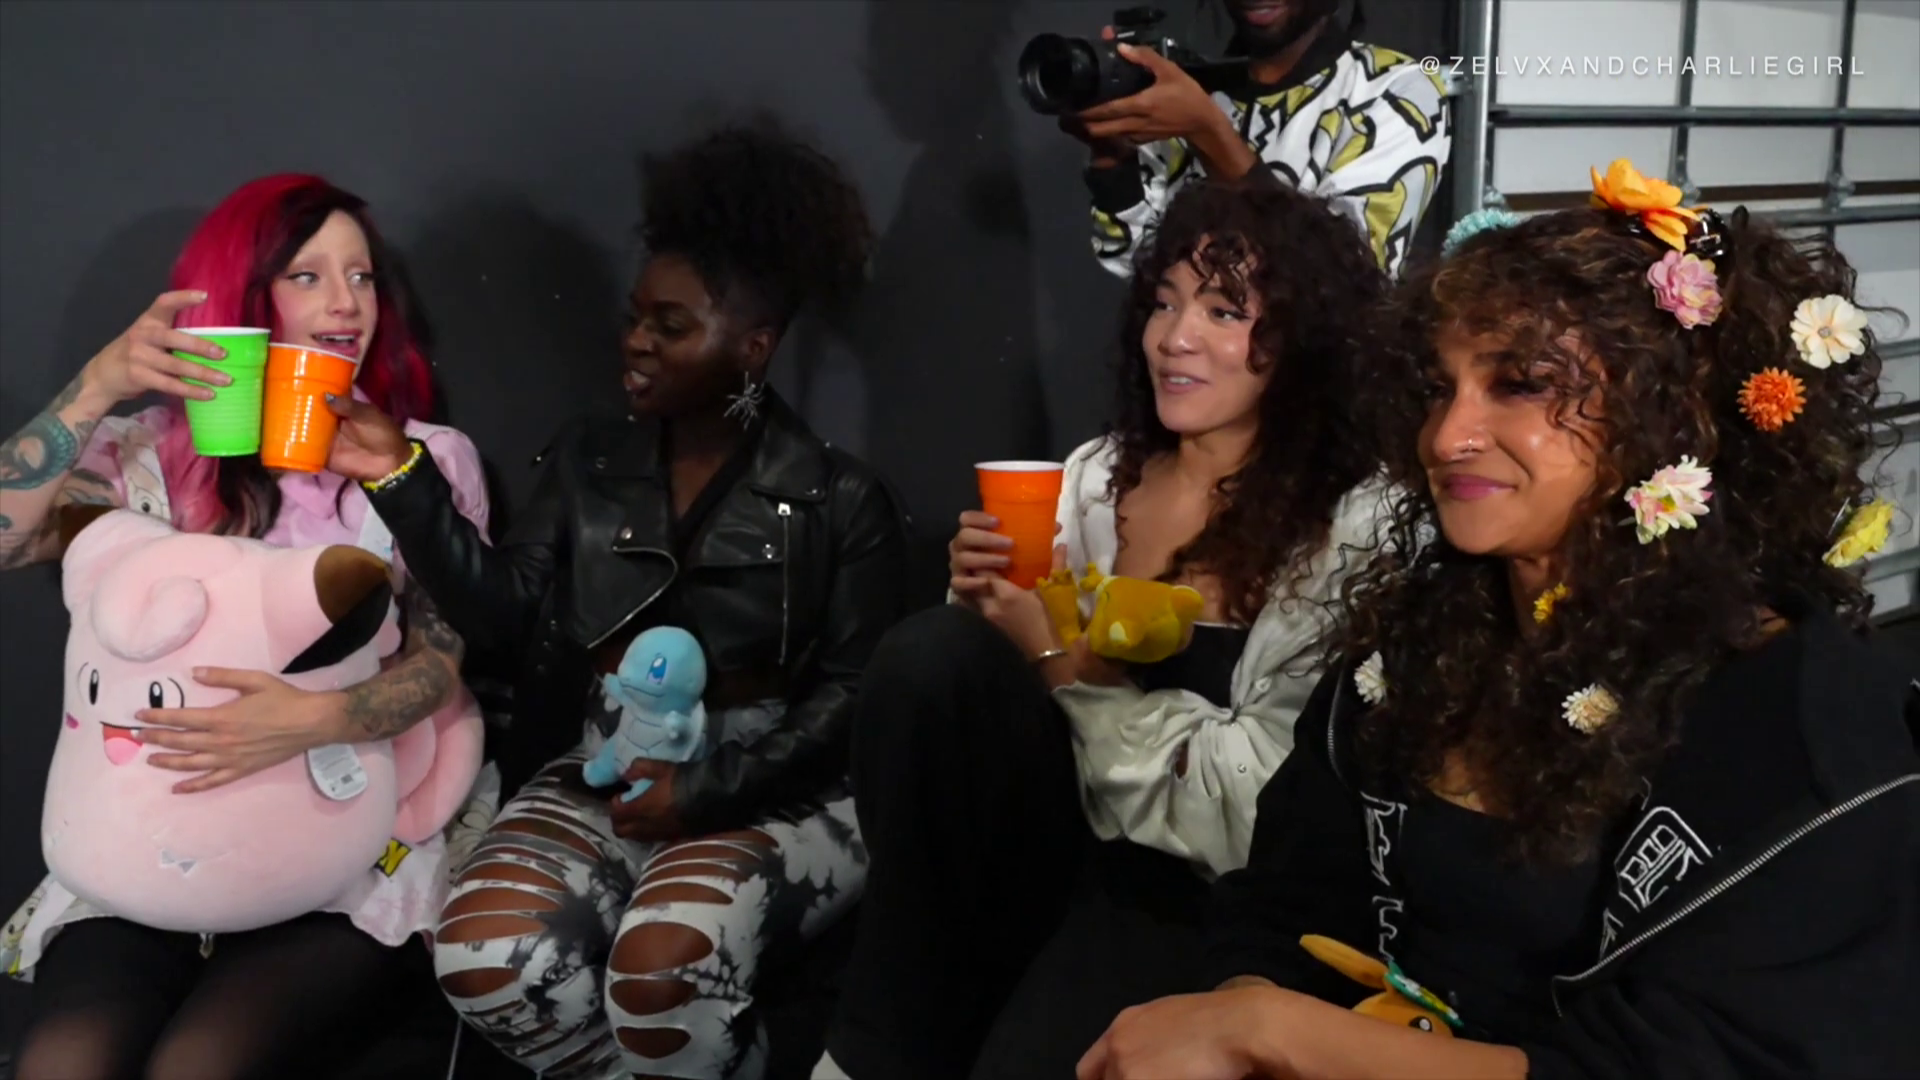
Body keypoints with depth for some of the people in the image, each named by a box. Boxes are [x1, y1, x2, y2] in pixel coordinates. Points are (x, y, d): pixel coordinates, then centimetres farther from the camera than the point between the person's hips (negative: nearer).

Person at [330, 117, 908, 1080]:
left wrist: (706, 789, -15)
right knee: (481, 955, -26)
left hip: (768, 791, -3)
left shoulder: (841, 499, 0)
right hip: (602, 776, 4)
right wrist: (401, 477, -8)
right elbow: (502, 615, 2)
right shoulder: (587, 463, 11)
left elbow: (852, 695, -4)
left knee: (663, 963, -33)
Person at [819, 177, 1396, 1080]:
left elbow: (1259, 811, -15)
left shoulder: (1356, 528, -8)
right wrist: (988, 609, -11)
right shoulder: (1096, 477, 7)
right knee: (933, 650, -23)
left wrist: (1066, 660, -17)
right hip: (1048, 838, 5)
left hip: (1187, 893, -5)